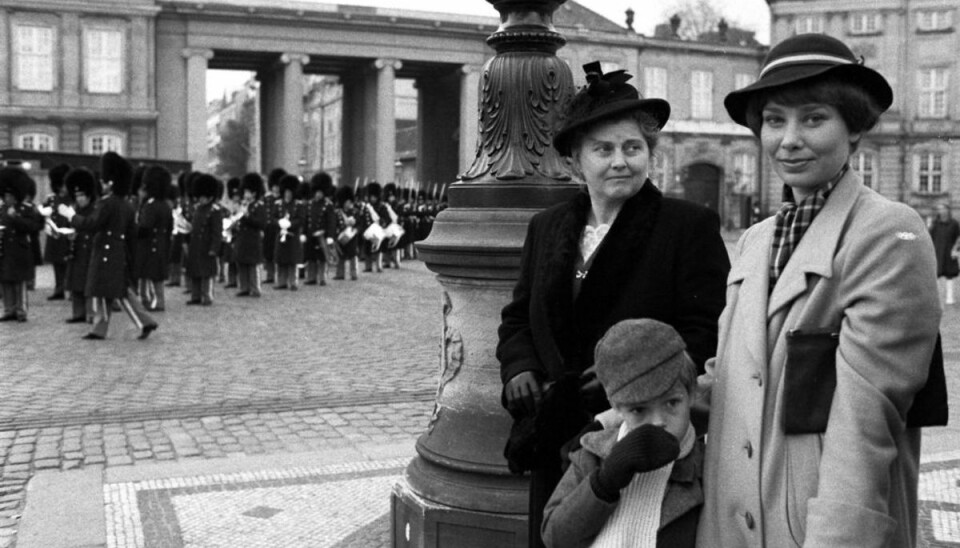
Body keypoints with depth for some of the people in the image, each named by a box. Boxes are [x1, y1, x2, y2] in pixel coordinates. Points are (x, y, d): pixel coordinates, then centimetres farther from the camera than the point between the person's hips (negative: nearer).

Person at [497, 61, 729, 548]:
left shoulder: (691, 226, -5)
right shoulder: (546, 227, 11)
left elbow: (707, 333, -11)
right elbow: (517, 316, 17)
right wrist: (519, 368, -2)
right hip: (558, 448, 5)